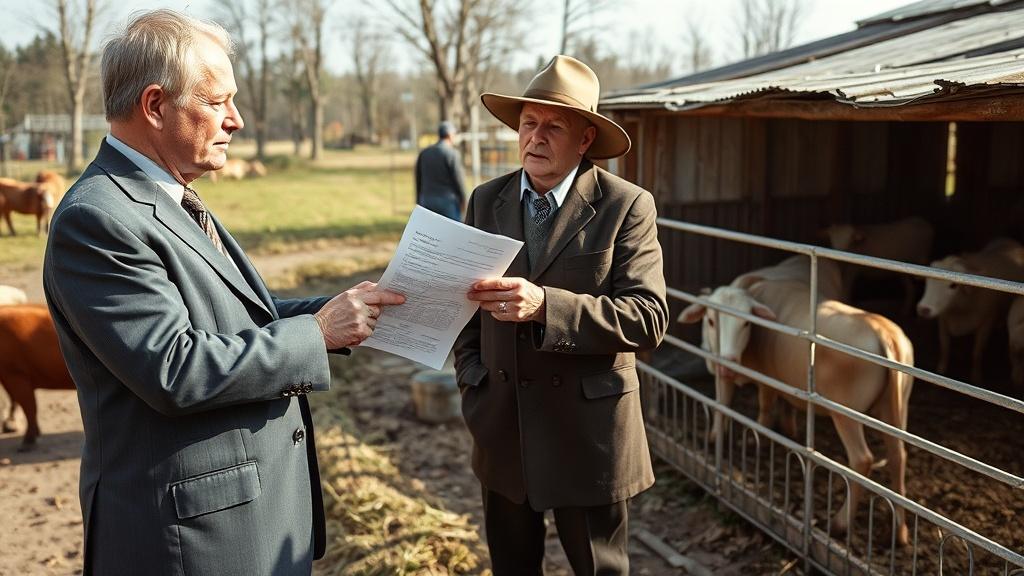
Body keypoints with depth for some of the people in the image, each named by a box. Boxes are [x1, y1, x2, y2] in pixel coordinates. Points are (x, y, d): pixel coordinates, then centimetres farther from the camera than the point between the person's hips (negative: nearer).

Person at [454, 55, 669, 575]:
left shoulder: (627, 206, -11)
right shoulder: (486, 200, 3)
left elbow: (648, 318, -20)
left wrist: (544, 306, -32)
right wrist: (470, 375, 0)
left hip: (588, 432, -4)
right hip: (501, 427, 4)